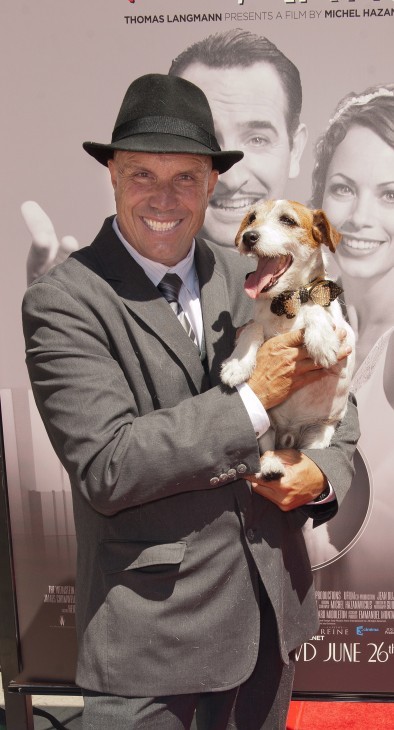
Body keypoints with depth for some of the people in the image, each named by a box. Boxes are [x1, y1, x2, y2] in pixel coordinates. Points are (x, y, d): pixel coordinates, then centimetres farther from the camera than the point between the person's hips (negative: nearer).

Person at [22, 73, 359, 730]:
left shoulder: (250, 280, 2)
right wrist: (253, 399, -20)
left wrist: (322, 473, -10)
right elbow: (107, 469, -22)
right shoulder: (62, 302, -14)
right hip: (149, 626, -5)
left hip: (271, 603, 6)